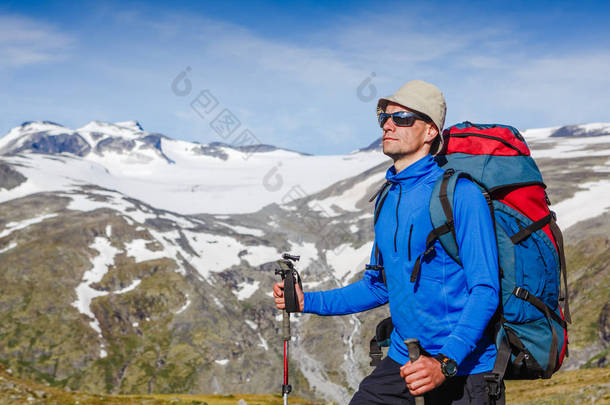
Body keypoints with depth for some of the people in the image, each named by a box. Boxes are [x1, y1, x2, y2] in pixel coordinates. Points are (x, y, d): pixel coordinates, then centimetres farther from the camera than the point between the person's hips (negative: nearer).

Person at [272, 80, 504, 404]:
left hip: (461, 368, -6)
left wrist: (445, 363, -27)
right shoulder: (389, 199, 8)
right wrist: (307, 301, 8)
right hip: (401, 361, 6)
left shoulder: (460, 193, -13)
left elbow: (485, 289, -17)